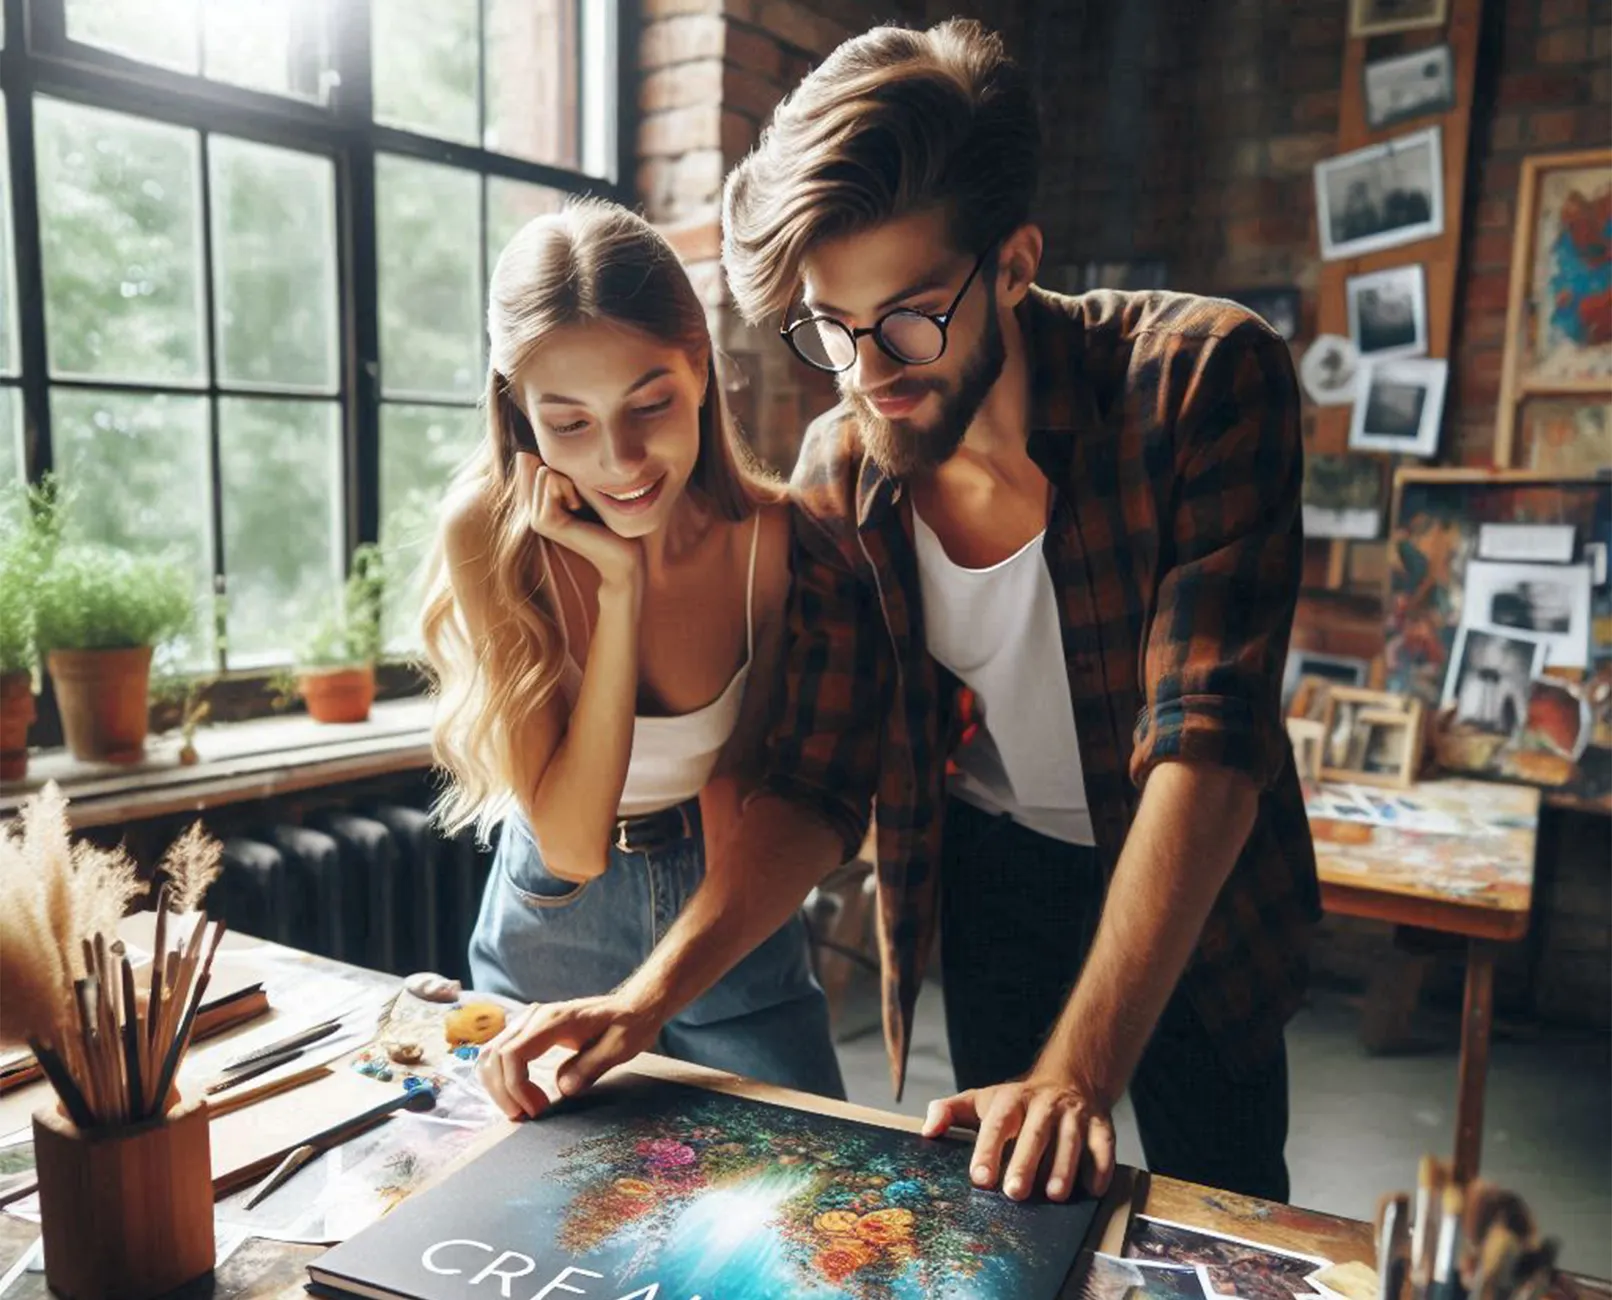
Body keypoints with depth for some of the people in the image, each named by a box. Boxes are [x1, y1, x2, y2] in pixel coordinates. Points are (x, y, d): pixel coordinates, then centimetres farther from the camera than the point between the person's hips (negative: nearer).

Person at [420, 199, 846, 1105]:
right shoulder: (489, 534, -22)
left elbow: (739, 768, -3)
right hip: (556, 932, 0)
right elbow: (571, 843, -26)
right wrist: (619, 587, -31)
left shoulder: (767, 536, -18)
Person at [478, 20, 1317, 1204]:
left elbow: (1208, 744, -31)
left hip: (1199, 891, -1)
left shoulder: (1203, 379, -26)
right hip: (990, 883, 2)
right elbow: (818, 785, -10)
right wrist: (656, 992, -24)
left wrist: (1078, 1069, -37)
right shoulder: (841, 478, -15)